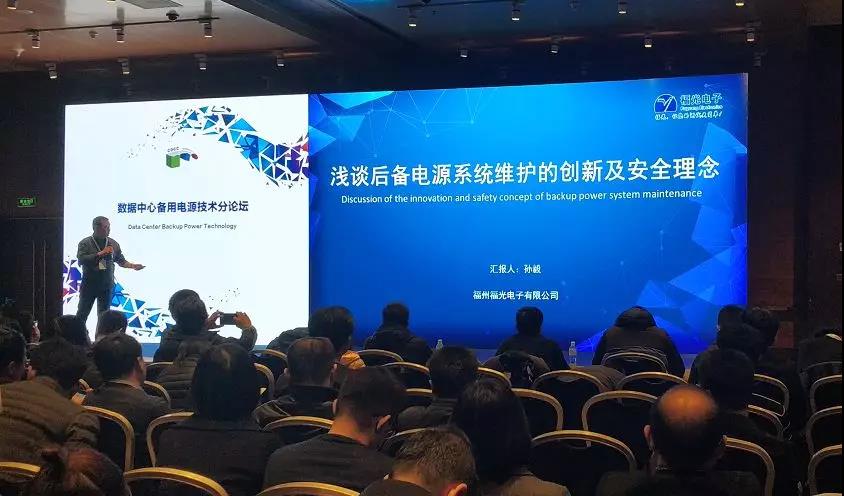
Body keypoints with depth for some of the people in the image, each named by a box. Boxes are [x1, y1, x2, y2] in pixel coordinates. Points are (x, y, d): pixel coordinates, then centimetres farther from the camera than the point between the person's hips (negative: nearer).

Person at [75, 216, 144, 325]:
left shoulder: (113, 244, 7)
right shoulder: (85, 243, -3)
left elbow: (121, 261, 13)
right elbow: (81, 259, -17)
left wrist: (133, 266, -4)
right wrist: (100, 254, -21)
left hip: (107, 286, 3)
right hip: (89, 284, -2)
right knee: (82, 314, 3)